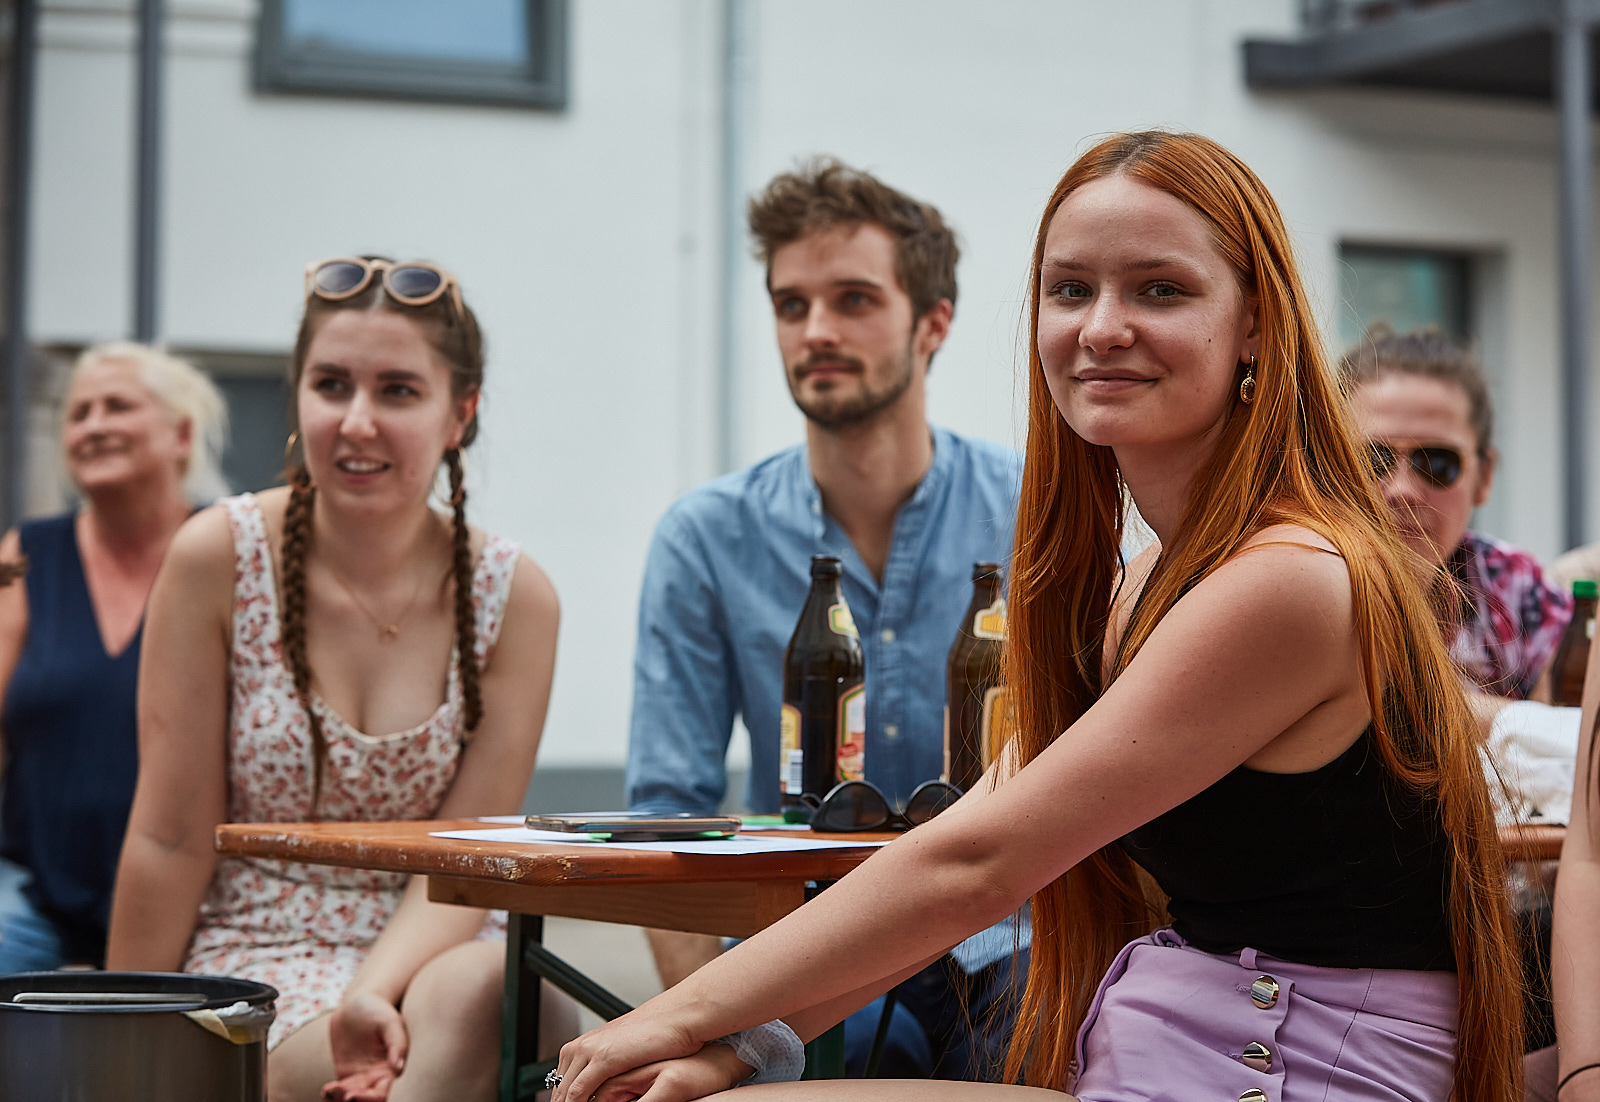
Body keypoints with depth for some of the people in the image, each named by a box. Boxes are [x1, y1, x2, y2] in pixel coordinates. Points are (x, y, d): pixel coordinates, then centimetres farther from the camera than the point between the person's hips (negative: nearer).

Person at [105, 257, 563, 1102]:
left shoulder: (514, 598, 0)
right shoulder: (218, 557, -6)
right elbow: (171, 841, -4)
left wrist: (374, 994, -21)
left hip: (422, 959, 3)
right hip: (248, 958, -3)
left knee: (484, 986, -33)